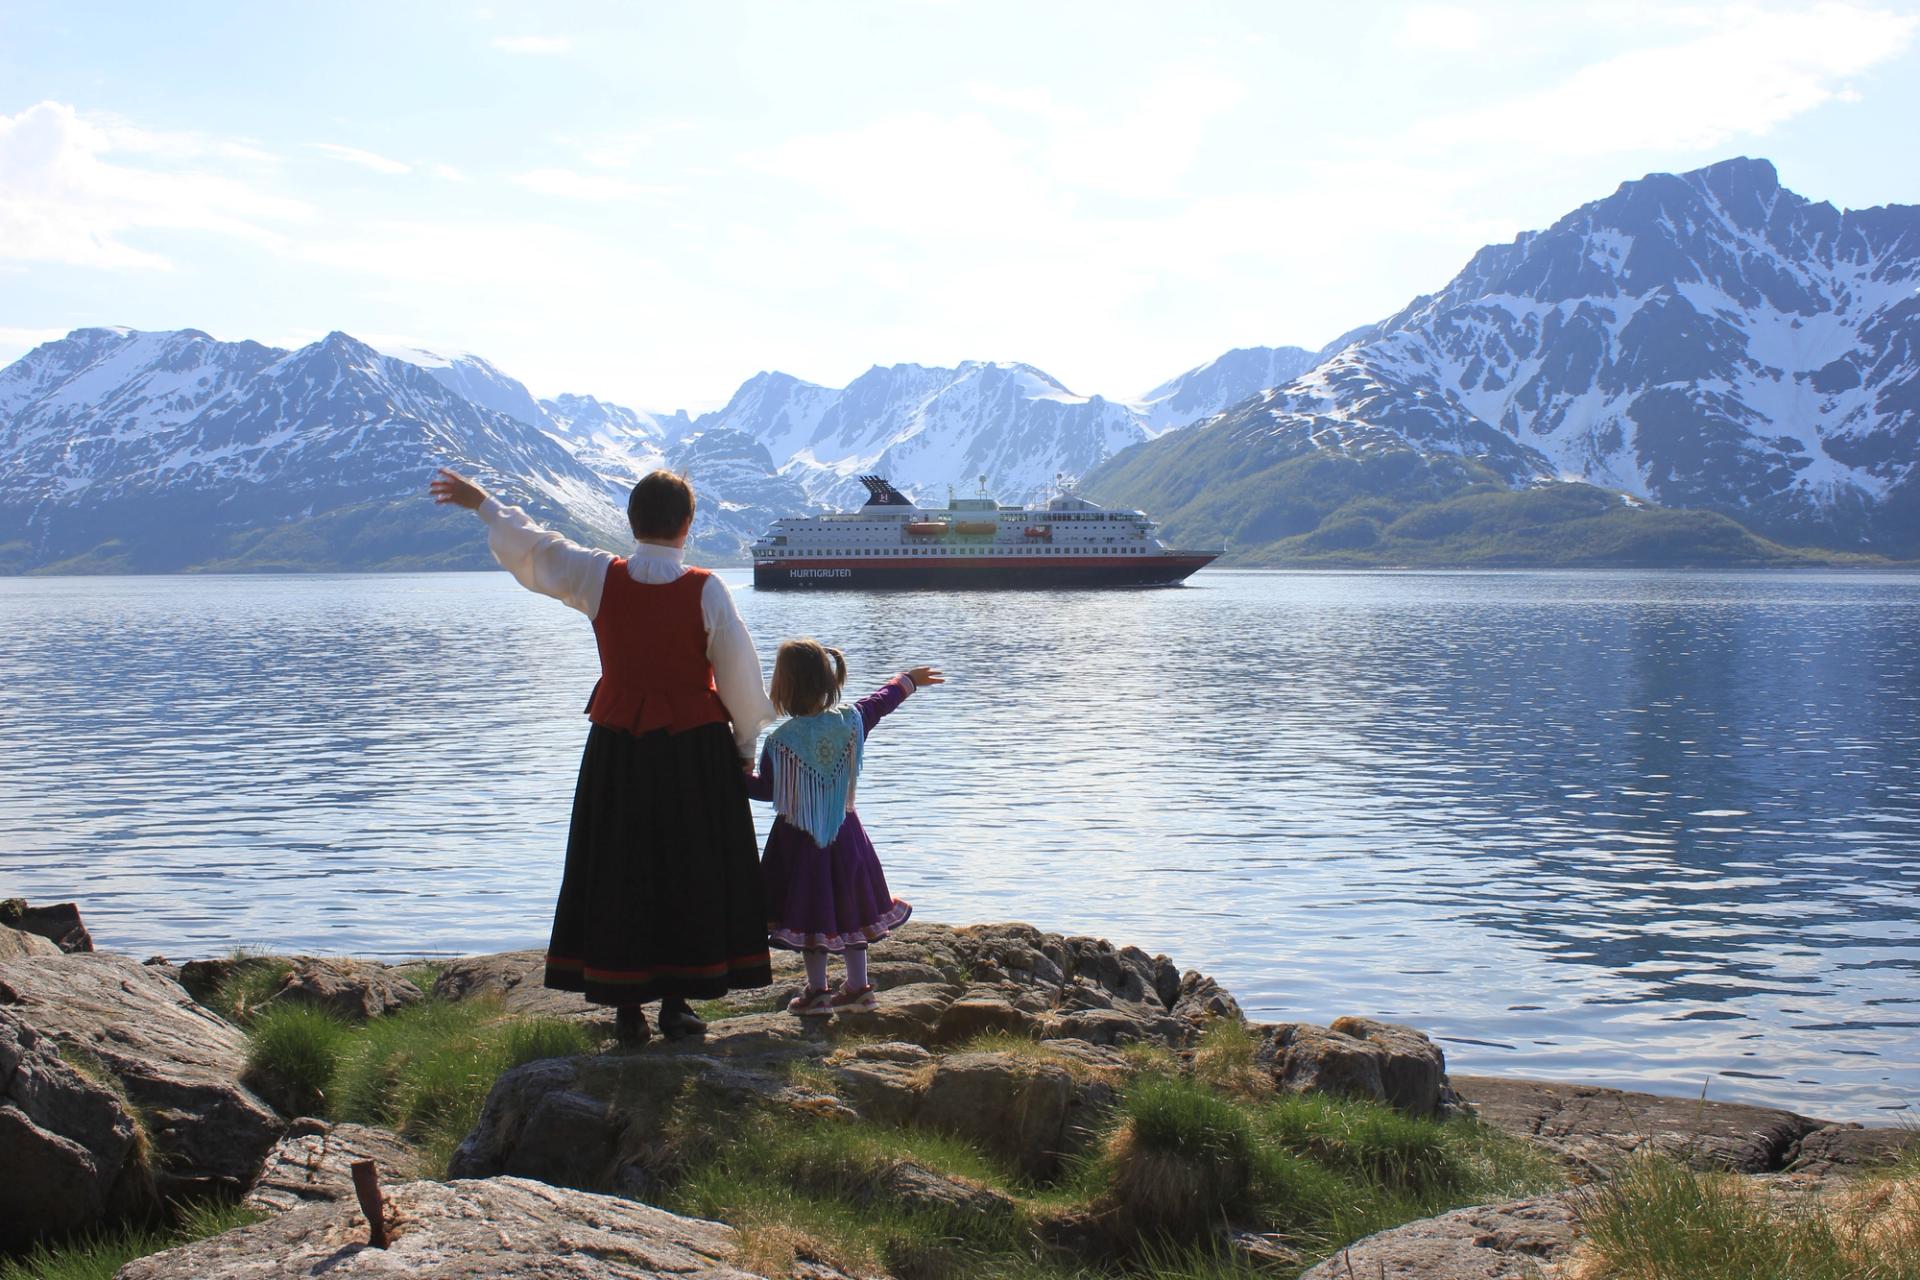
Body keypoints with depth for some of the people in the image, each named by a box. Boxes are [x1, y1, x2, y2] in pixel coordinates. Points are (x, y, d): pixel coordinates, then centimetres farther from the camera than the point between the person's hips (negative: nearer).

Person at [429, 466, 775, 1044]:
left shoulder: (598, 576, -5)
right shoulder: (706, 590, -10)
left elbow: (528, 545, 7)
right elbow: (739, 673, -5)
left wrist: (481, 502, 23)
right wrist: (745, 746, 8)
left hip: (617, 747, 2)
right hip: (696, 748, -2)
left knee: (618, 872, 10)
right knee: (691, 870, 9)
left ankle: (627, 1007, 12)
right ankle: (678, 1001, 12)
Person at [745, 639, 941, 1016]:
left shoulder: (781, 741, -18)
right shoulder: (850, 720, -4)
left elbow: (766, 789, -9)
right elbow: (880, 701, 15)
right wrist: (908, 680, 33)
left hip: (799, 837, -5)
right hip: (844, 832, 5)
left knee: (810, 911, 5)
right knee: (850, 908, 15)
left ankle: (818, 992, 12)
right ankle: (858, 987, 22)